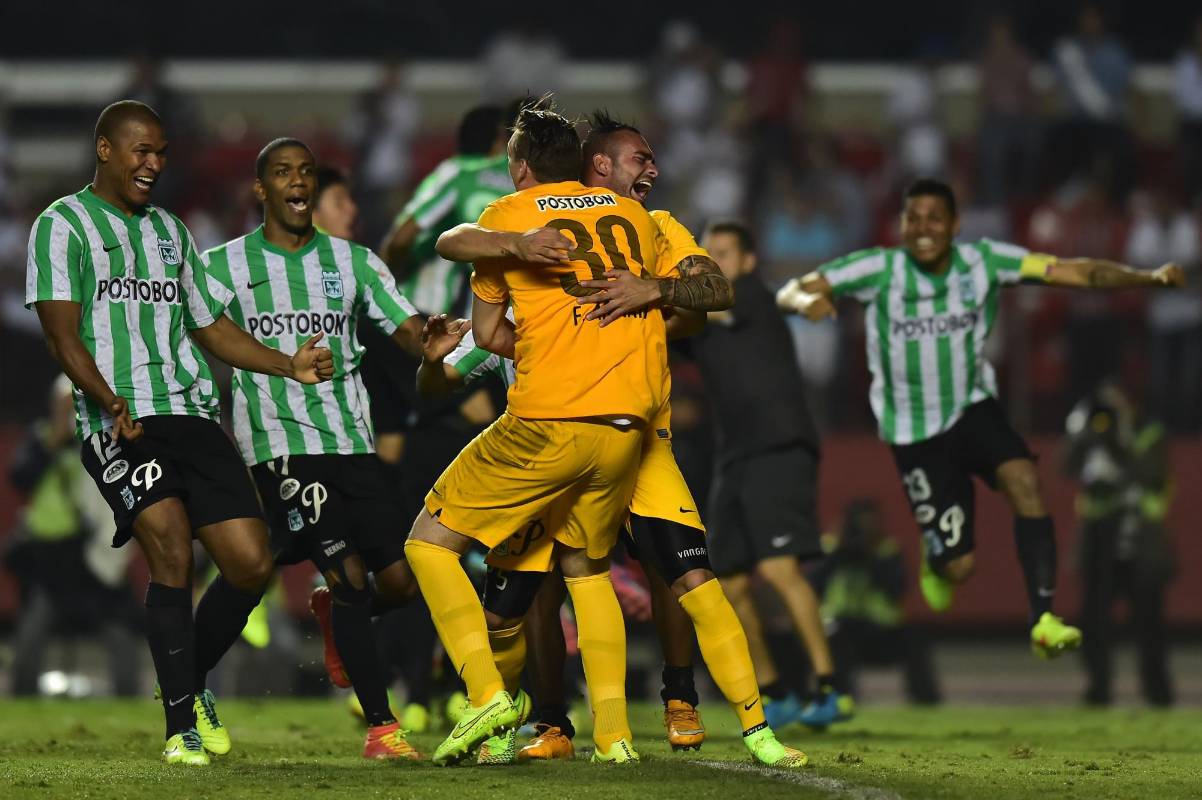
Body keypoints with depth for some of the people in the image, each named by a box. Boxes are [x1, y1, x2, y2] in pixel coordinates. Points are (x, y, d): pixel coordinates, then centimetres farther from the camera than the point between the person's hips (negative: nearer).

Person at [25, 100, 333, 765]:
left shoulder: (169, 230, 24)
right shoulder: (63, 225, 3)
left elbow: (212, 329, 28)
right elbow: (62, 334, -7)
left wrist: (289, 364, 13)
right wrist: (110, 403, -22)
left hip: (192, 414, 6)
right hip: (118, 424, -6)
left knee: (251, 562, -6)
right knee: (172, 551, -22)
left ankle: (190, 682, 20)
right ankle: (180, 724, -13)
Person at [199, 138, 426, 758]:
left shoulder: (352, 261, 12)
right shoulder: (224, 265, 6)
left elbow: (407, 329, 3)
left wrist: (432, 337, -20)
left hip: (351, 438, 4)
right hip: (279, 443, -3)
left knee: (401, 579, -4)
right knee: (349, 573, -15)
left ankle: (334, 612, 32)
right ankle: (380, 726, -8)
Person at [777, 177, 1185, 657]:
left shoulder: (984, 261, -11)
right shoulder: (880, 270, -16)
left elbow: (1075, 273, -16)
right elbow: (790, 293, -19)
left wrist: (1149, 277, -30)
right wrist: (805, 299, -45)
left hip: (973, 407, 2)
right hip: (914, 432, -2)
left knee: (1023, 481, -29)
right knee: (959, 565, -5)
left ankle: (1043, 621, -25)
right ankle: (936, 559, 36)